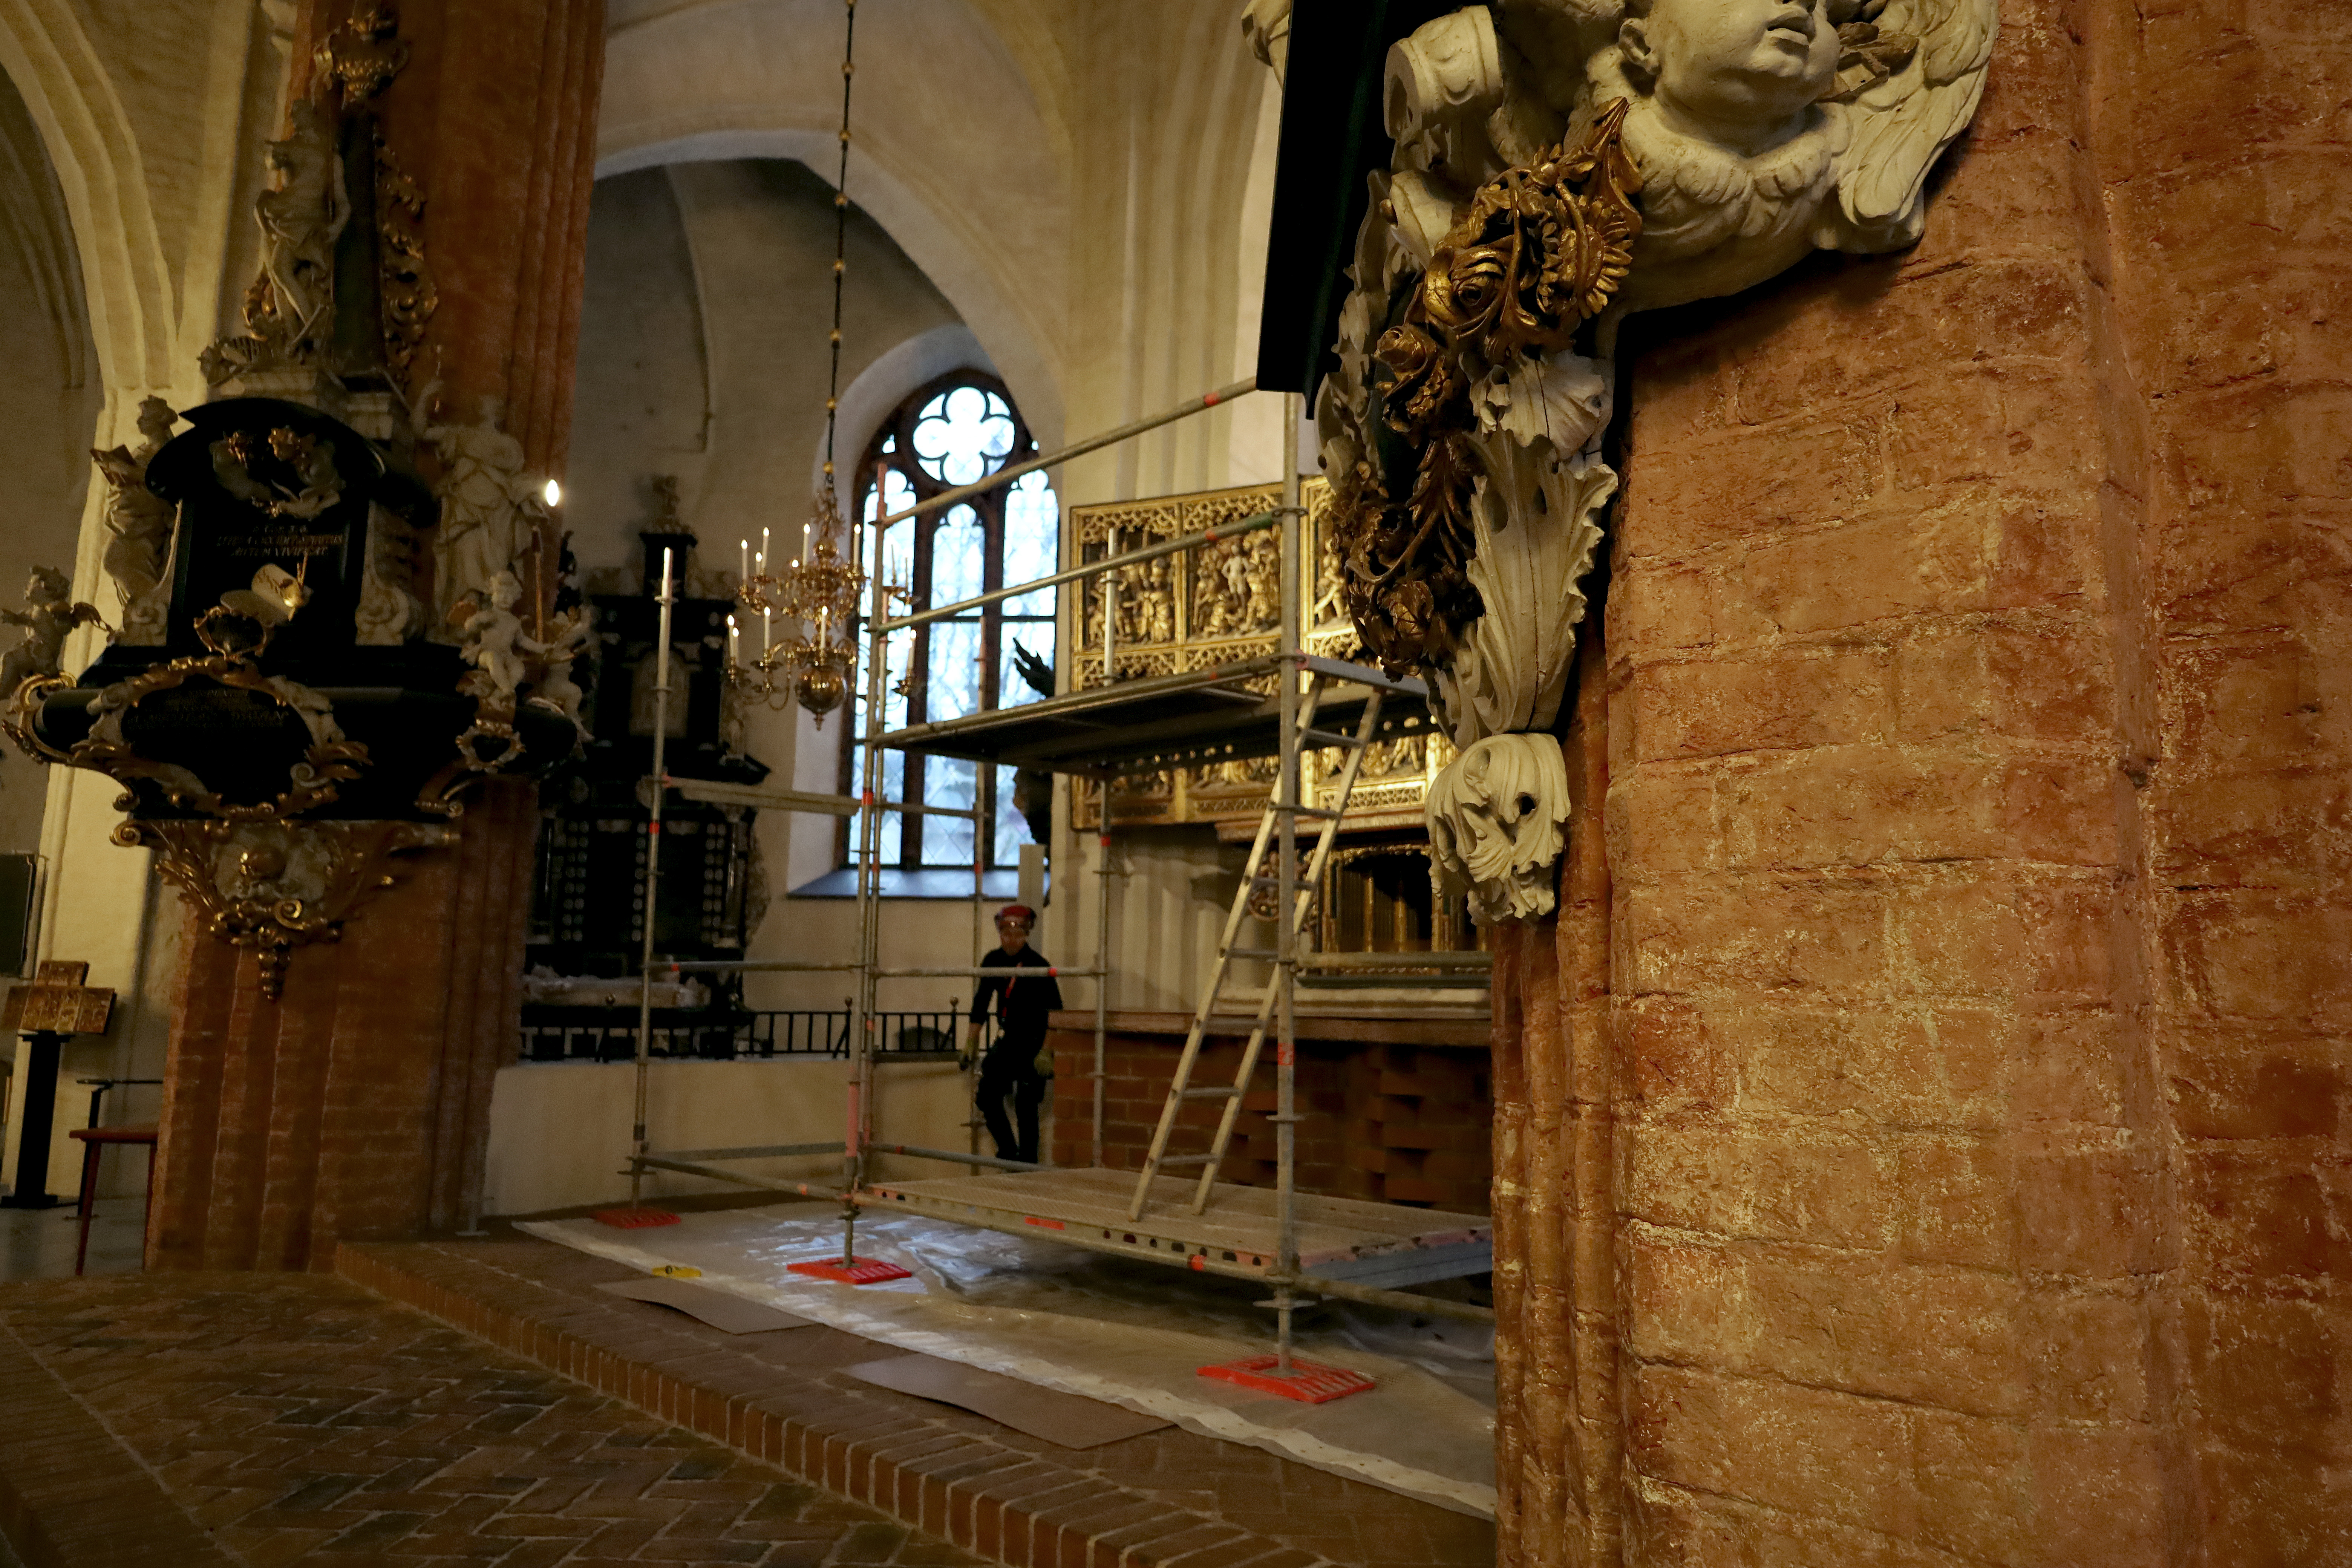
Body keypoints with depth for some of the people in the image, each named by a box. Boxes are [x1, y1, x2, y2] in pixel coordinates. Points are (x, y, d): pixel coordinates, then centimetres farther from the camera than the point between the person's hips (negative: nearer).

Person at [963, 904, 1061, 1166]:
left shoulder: (1038, 965, -16)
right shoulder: (993, 961, 0)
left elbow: (1055, 1012, -16)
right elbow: (981, 1002, 10)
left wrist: (1046, 1053, -19)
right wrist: (971, 1042, 7)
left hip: (1033, 1044, -6)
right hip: (1007, 1039, 6)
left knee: (1025, 1108, -6)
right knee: (987, 1097, 6)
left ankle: (1028, 1164, 5)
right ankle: (1009, 1151, 25)